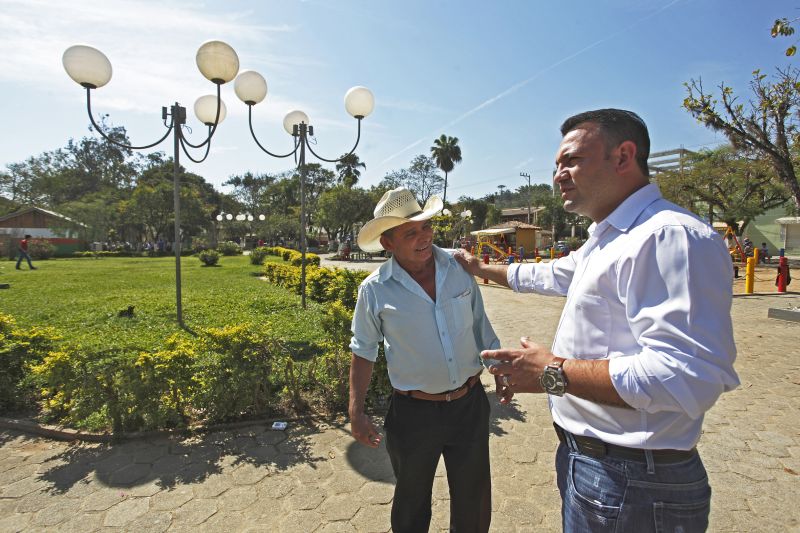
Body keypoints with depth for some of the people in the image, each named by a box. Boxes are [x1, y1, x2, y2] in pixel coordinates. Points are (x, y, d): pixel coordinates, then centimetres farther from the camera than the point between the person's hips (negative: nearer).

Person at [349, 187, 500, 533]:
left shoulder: (459, 269, -6)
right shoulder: (375, 289, -12)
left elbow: (481, 328, 6)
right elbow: (363, 352, -1)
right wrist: (356, 413, -1)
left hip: (471, 404, 2)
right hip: (413, 414, -2)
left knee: (474, 503, 23)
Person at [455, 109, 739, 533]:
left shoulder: (669, 236, -24)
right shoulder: (605, 241, 10)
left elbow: (688, 374, -32)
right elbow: (550, 275, 24)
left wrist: (554, 373, -26)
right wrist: (481, 269, 29)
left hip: (629, 481, -9)